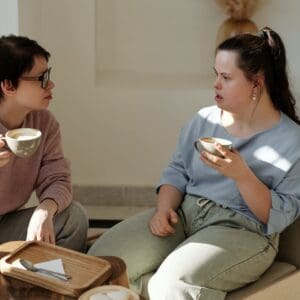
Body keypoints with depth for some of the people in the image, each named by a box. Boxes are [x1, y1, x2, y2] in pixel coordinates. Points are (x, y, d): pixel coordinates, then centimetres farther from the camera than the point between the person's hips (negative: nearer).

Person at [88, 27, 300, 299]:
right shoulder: (205, 118, 8)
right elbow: (177, 170, 9)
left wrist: (240, 174, -25)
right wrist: (164, 208, -10)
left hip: (242, 230, -5)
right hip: (184, 211, 5)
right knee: (103, 256, -14)